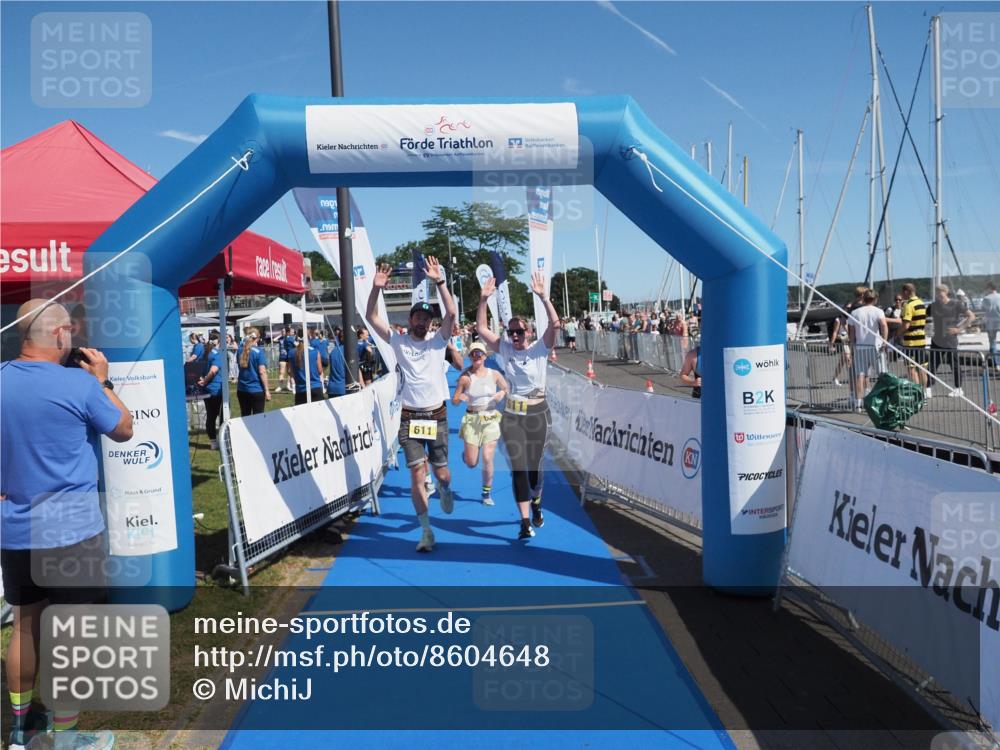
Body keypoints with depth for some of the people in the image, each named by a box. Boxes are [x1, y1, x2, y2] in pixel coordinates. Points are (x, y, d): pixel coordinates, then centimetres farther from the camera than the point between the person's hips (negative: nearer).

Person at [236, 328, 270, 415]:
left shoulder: (240, 350, 5)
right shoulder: (259, 351, -12)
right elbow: (262, 372, -15)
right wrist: (267, 390, -11)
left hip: (242, 389, 5)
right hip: (256, 390, -5)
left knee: (244, 417, 13)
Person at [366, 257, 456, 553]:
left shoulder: (438, 342, 3)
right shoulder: (398, 341, 4)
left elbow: (451, 313, -13)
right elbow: (371, 318, -5)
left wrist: (439, 281, -21)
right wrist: (376, 289, -20)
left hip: (437, 417, 0)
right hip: (409, 418, 0)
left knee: (442, 474, 6)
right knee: (417, 475, -6)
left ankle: (444, 489, 45)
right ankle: (426, 532, 4)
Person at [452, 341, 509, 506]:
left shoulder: (494, 375, -2)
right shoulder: (465, 378, -6)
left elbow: (508, 391, 10)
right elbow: (454, 401, 0)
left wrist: (502, 394, -11)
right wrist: (460, 398, -22)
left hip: (491, 420, 0)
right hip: (472, 420, 0)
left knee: (487, 459, -7)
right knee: (471, 463, 1)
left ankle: (487, 492, 14)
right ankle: (466, 454, 40)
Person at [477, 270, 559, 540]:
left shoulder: (539, 349, -3)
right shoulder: (505, 349, 4)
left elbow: (555, 324, -17)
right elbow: (482, 329, -1)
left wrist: (543, 296, -26)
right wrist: (483, 300, -12)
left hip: (537, 413, -1)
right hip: (512, 416, 1)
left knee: (534, 465, 9)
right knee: (518, 468, -4)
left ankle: (536, 503, 39)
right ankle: (525, 522, -2)